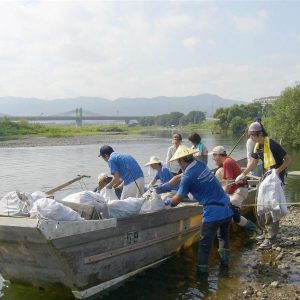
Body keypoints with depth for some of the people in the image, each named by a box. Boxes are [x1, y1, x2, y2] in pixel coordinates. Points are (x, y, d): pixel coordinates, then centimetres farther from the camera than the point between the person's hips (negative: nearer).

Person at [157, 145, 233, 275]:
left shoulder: (188, 176, -14)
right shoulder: (201, 165, 9)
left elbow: (177, 200, -7)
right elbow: (179, 177, 21)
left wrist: (168, 201, 16)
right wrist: (161, 187, 24)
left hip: (213, 213, -7)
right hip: (227, 209, 8)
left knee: (205, 243, 7)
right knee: (223, 236, 29)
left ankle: (202, 268, 15)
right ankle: (224, 259, 31)